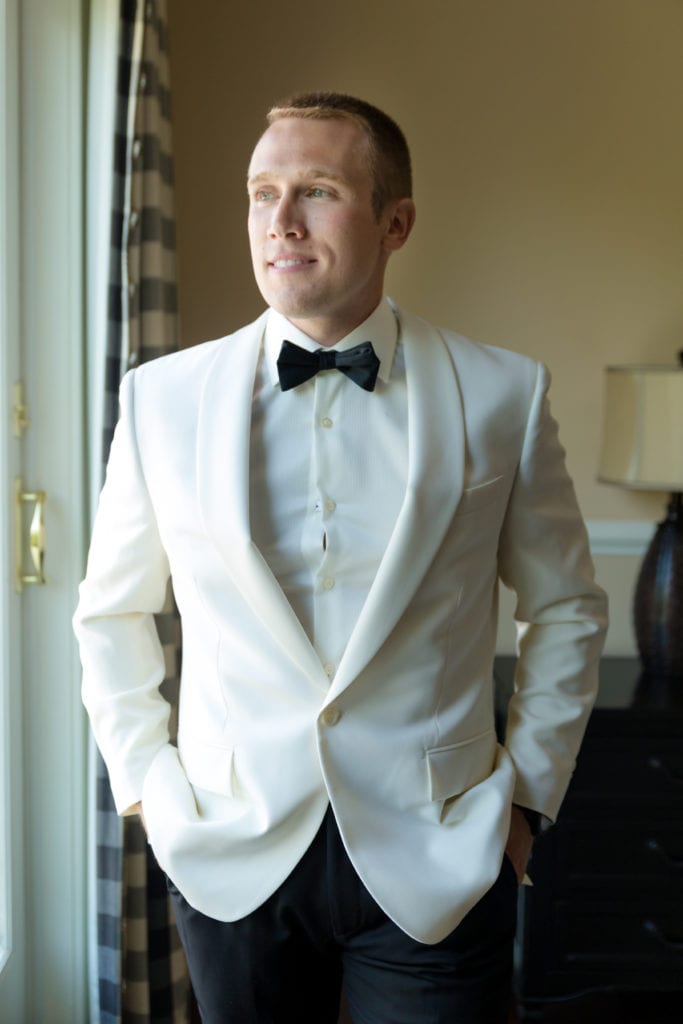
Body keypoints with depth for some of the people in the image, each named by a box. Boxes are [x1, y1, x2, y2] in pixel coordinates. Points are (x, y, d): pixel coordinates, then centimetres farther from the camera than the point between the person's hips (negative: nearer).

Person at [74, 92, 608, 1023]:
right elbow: (111, 612, 10)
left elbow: (565, 611, 6)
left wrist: (527, 793, 3)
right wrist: (146, 781, 4)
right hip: (232, 861, 1)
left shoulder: (503, 395, -5)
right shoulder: (163, 397, -3)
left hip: (436, 866, -1)